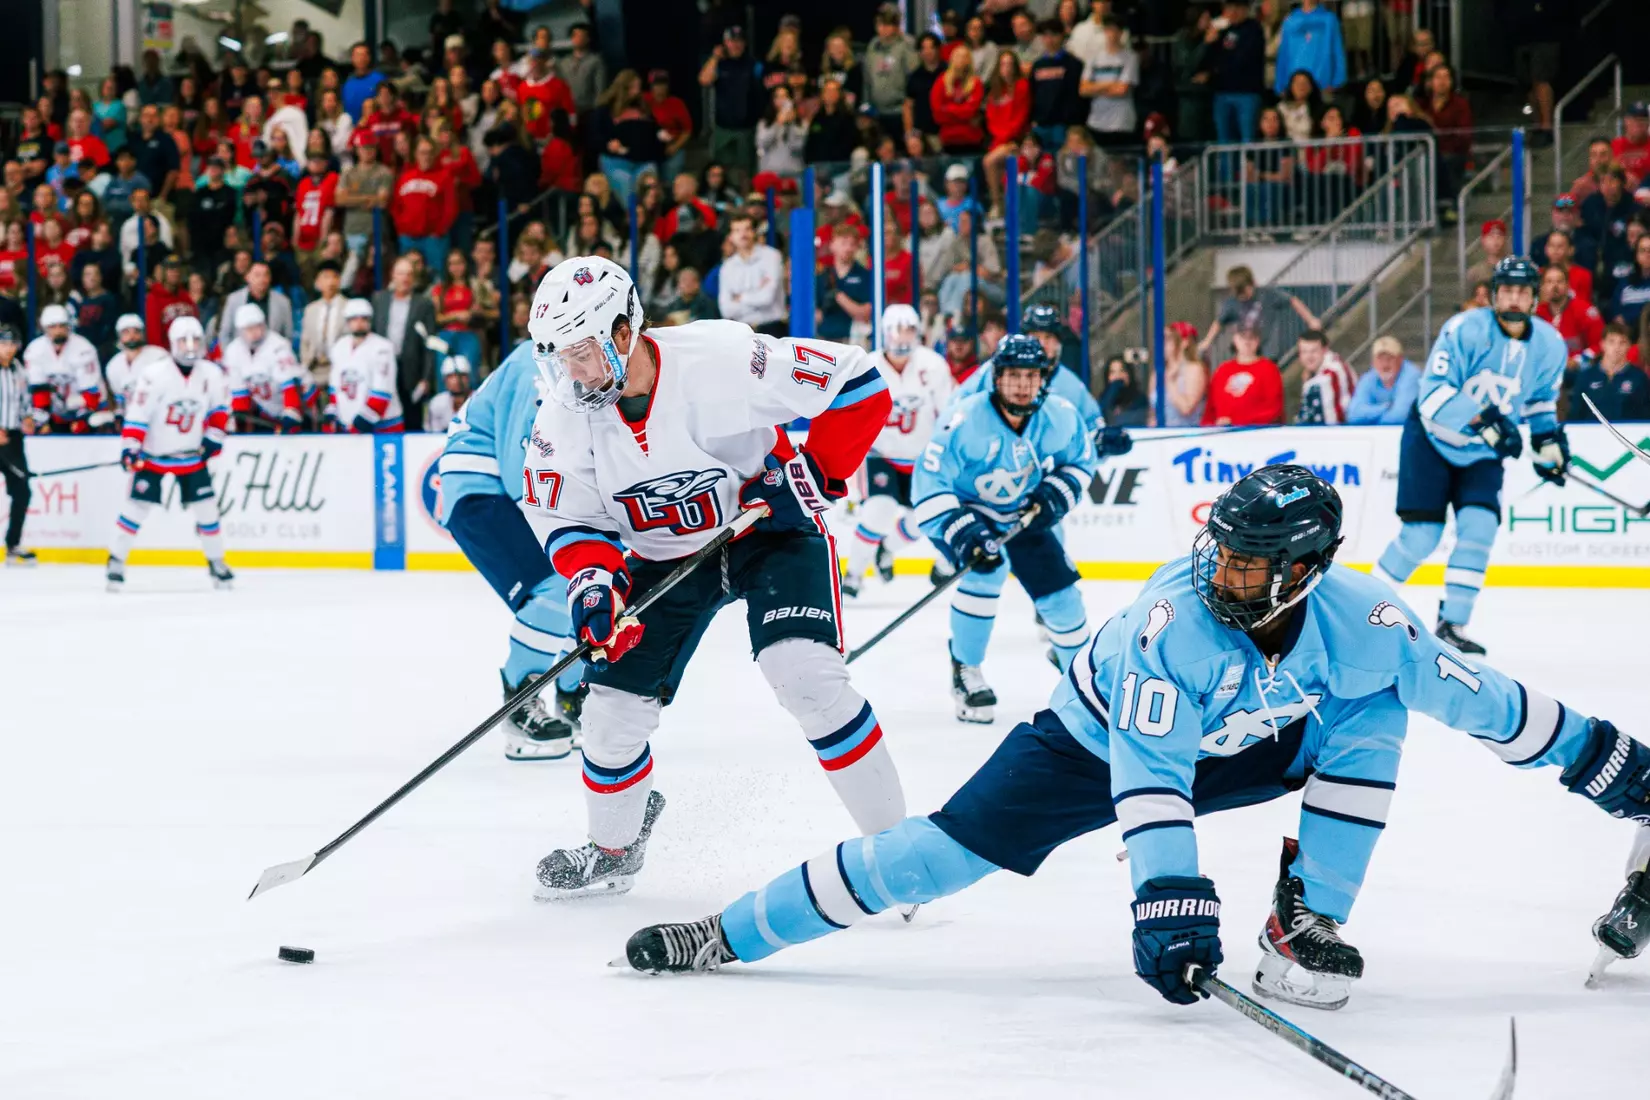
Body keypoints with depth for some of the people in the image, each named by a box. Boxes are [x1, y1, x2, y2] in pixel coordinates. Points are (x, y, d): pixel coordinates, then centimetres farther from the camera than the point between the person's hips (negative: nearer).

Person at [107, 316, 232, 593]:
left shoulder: (212, 374, -5)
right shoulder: (154, 374, -19)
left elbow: (220, 406, 10)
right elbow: (137, 414, -19)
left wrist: (213, 436, 0)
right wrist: (129, 447, -25)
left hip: (191, 455, 3)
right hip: (153, 454, -3)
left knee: (205, 507, 1)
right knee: (137, 506, -5)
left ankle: (216, 563, 15)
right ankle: (116, 561, 6)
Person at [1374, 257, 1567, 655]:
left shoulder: (1549, 345, -7)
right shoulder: (1465, 329, -23)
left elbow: (1543, 400, 12)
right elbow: (1433, 394, -28)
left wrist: (1550, 443, 2)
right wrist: (1483, 419, -38)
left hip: (1482, 453, 4)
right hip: (1432, 438, -4)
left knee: (1479, 526, -15)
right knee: (1421, 535, -9)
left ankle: (1452, 623, -5)